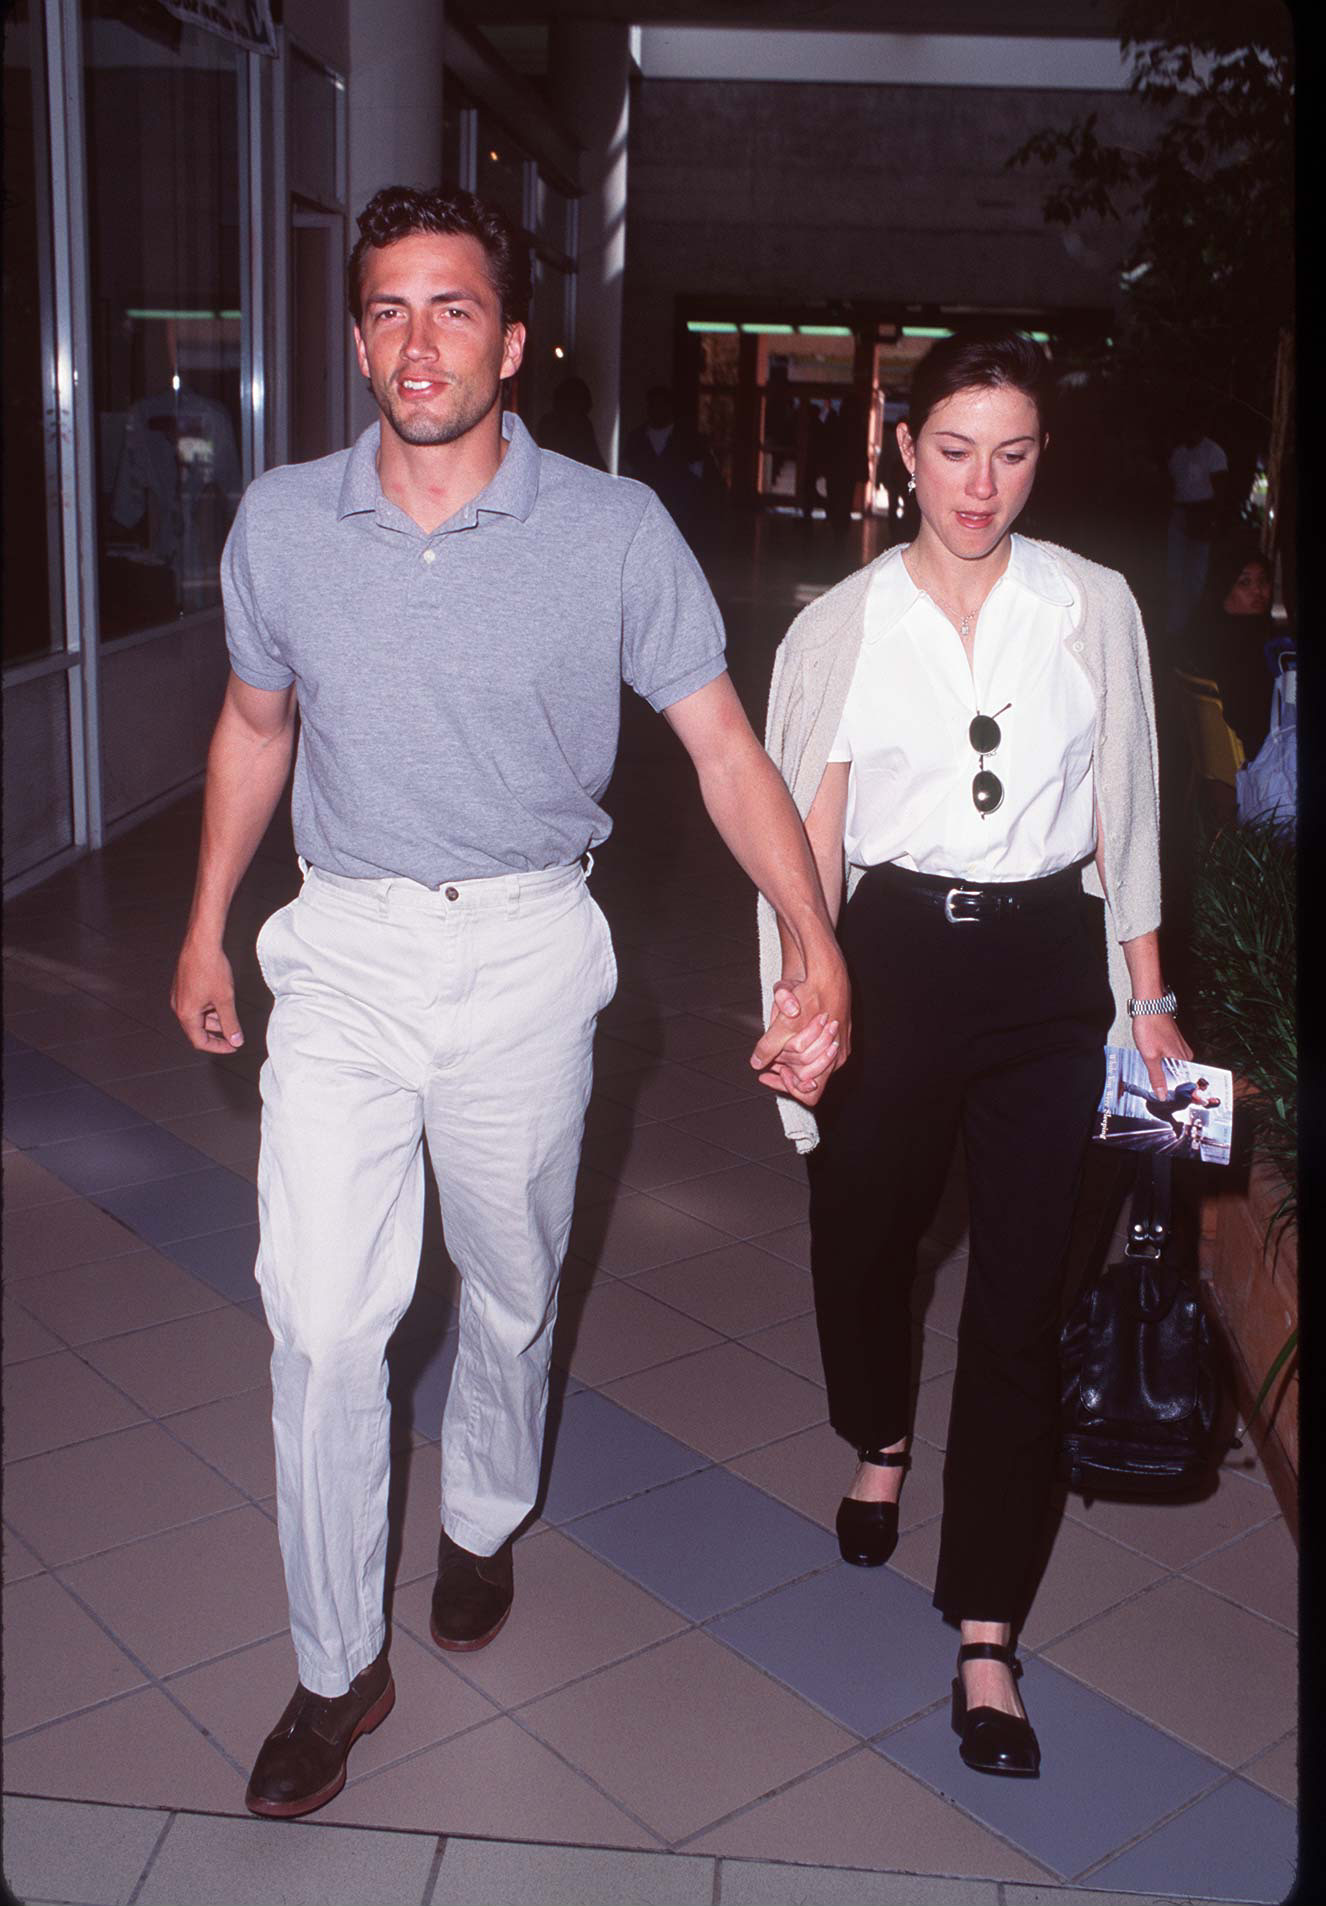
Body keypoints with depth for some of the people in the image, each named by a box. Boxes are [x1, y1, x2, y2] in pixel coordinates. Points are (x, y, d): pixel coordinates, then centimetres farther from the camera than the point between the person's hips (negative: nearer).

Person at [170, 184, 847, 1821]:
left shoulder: (615, 532, -9)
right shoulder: (281, 523, -2)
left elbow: (724, 746, -7)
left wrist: (816, 949, -17)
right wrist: (206, 929, 16)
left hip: (525, 956, 0)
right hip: (343, 950, 1)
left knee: (511, 1290, 16)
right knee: (321, 1320, -4)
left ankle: (482, 1520, 46)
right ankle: (337, 1670, 15)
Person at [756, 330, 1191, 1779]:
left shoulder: (1093, 609, 2)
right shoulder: (841, 626, 0)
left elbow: (1123, 812, 7)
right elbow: (809, 837, 1)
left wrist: (1146, 999, 7)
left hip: (1049, 966, 0)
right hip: (896, 954, 0)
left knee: (1020, 1297, 2)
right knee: (862, 1237, 16)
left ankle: (986, 1635, 14)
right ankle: (878, 1443, 51)